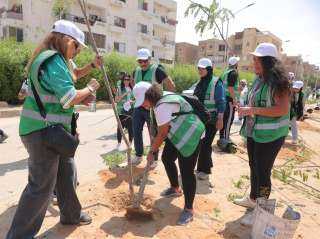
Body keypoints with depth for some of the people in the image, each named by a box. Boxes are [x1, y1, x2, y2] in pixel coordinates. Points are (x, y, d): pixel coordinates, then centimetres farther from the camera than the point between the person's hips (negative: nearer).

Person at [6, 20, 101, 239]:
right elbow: (69, 98, -24)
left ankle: (71, 214, 38)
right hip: (43, 132, -10)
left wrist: (81, 99, 9)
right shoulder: (54, 60, -17)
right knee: (41, 186, 0)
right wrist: (89, 89, -8)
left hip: (52, 130, 10)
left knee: (66, 172, 20)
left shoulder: (49, 59, 15)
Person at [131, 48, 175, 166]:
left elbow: (171, 86, -10)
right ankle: (138, 155, 27)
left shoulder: (157, 70, -11)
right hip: (138, 107, 6)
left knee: (153, 134, 5)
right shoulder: (136, 71, 8)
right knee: (136, 132, 9)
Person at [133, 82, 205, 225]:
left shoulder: (163, 106, -28)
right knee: (167, 158, 20)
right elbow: (163, 130, 6)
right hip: (177, 135, 11)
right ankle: (175, 189, 41)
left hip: (191, 136, -11)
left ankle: (189, 209, 8)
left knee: (186, 171, -8)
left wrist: (152, 151, -10)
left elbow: (162, 134, -22)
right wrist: (154, 147, 6)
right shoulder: (160, 100, 3)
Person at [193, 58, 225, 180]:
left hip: (211, 120, -6)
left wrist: (220, 119, -17)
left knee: (205, 144, -3)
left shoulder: (216, 83, -10)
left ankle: (204, 170, 12)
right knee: (200, 143, 11)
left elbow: (221, 102, -13)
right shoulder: (200, 83, 10)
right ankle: (206, 165, 31)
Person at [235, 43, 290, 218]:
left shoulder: (278, 81, -17)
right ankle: (253, 199, 38)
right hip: (253, 133, 8)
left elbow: (283, 109, -25)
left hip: (270, 136, -8)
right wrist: (246, 109, 5)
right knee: (254, 167, 19)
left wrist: (253, 110, -26)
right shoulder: (259, 80, 8)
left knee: (263, 172, 2)